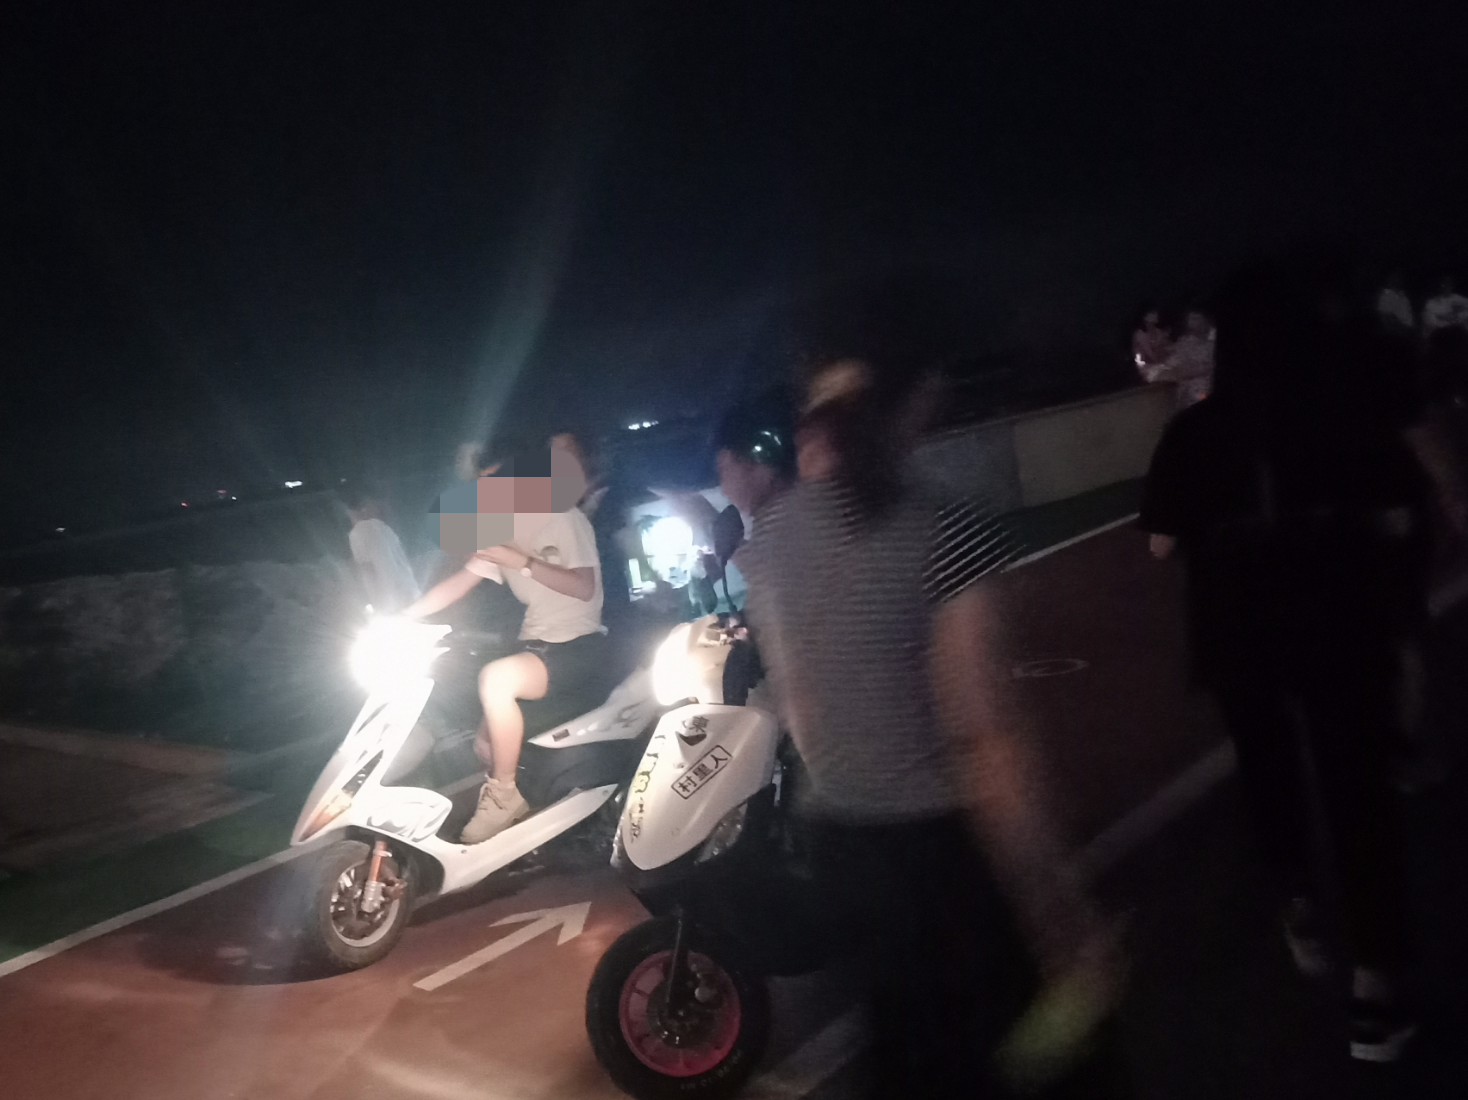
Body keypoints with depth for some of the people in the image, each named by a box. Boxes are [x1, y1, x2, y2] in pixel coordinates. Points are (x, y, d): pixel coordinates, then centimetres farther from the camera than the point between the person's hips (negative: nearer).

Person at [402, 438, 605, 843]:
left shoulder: (565, 520, -8)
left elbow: (583, 588, -20)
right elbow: (458, 584, 5)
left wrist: (522, 561, -26)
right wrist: (404, 617, -6)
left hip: (580, 643, -8)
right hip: (536, 643, 8)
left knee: (495, 678, -32)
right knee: (488, 745, 1)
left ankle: (503, 793, -17)